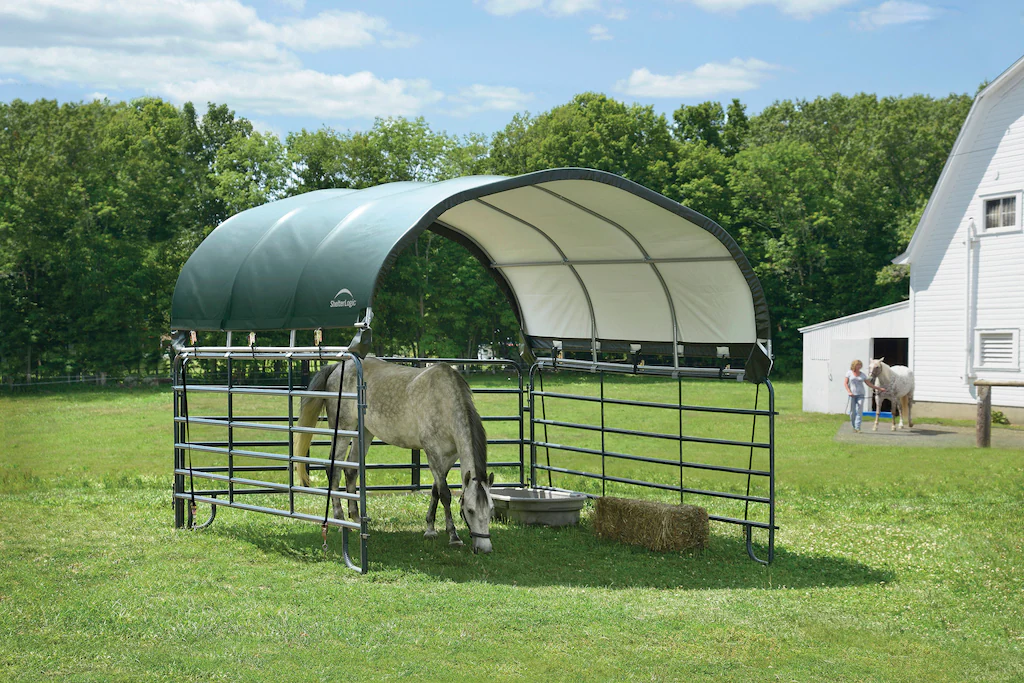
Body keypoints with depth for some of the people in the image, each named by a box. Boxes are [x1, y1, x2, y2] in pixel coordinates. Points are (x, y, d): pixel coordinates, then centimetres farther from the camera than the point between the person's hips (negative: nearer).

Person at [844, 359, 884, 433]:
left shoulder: (862, 375, 8)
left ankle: (858, 428, -12)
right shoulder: (849, 373, 3)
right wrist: (849, 392, -13)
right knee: (852, 412, 2)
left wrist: (878, 388, 9)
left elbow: (869, 384, 14)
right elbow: (845, 383, 0)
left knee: (859, 411, -10)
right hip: (852, 395, -1)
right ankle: (853, 426, 18)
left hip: (860, 395, 1)